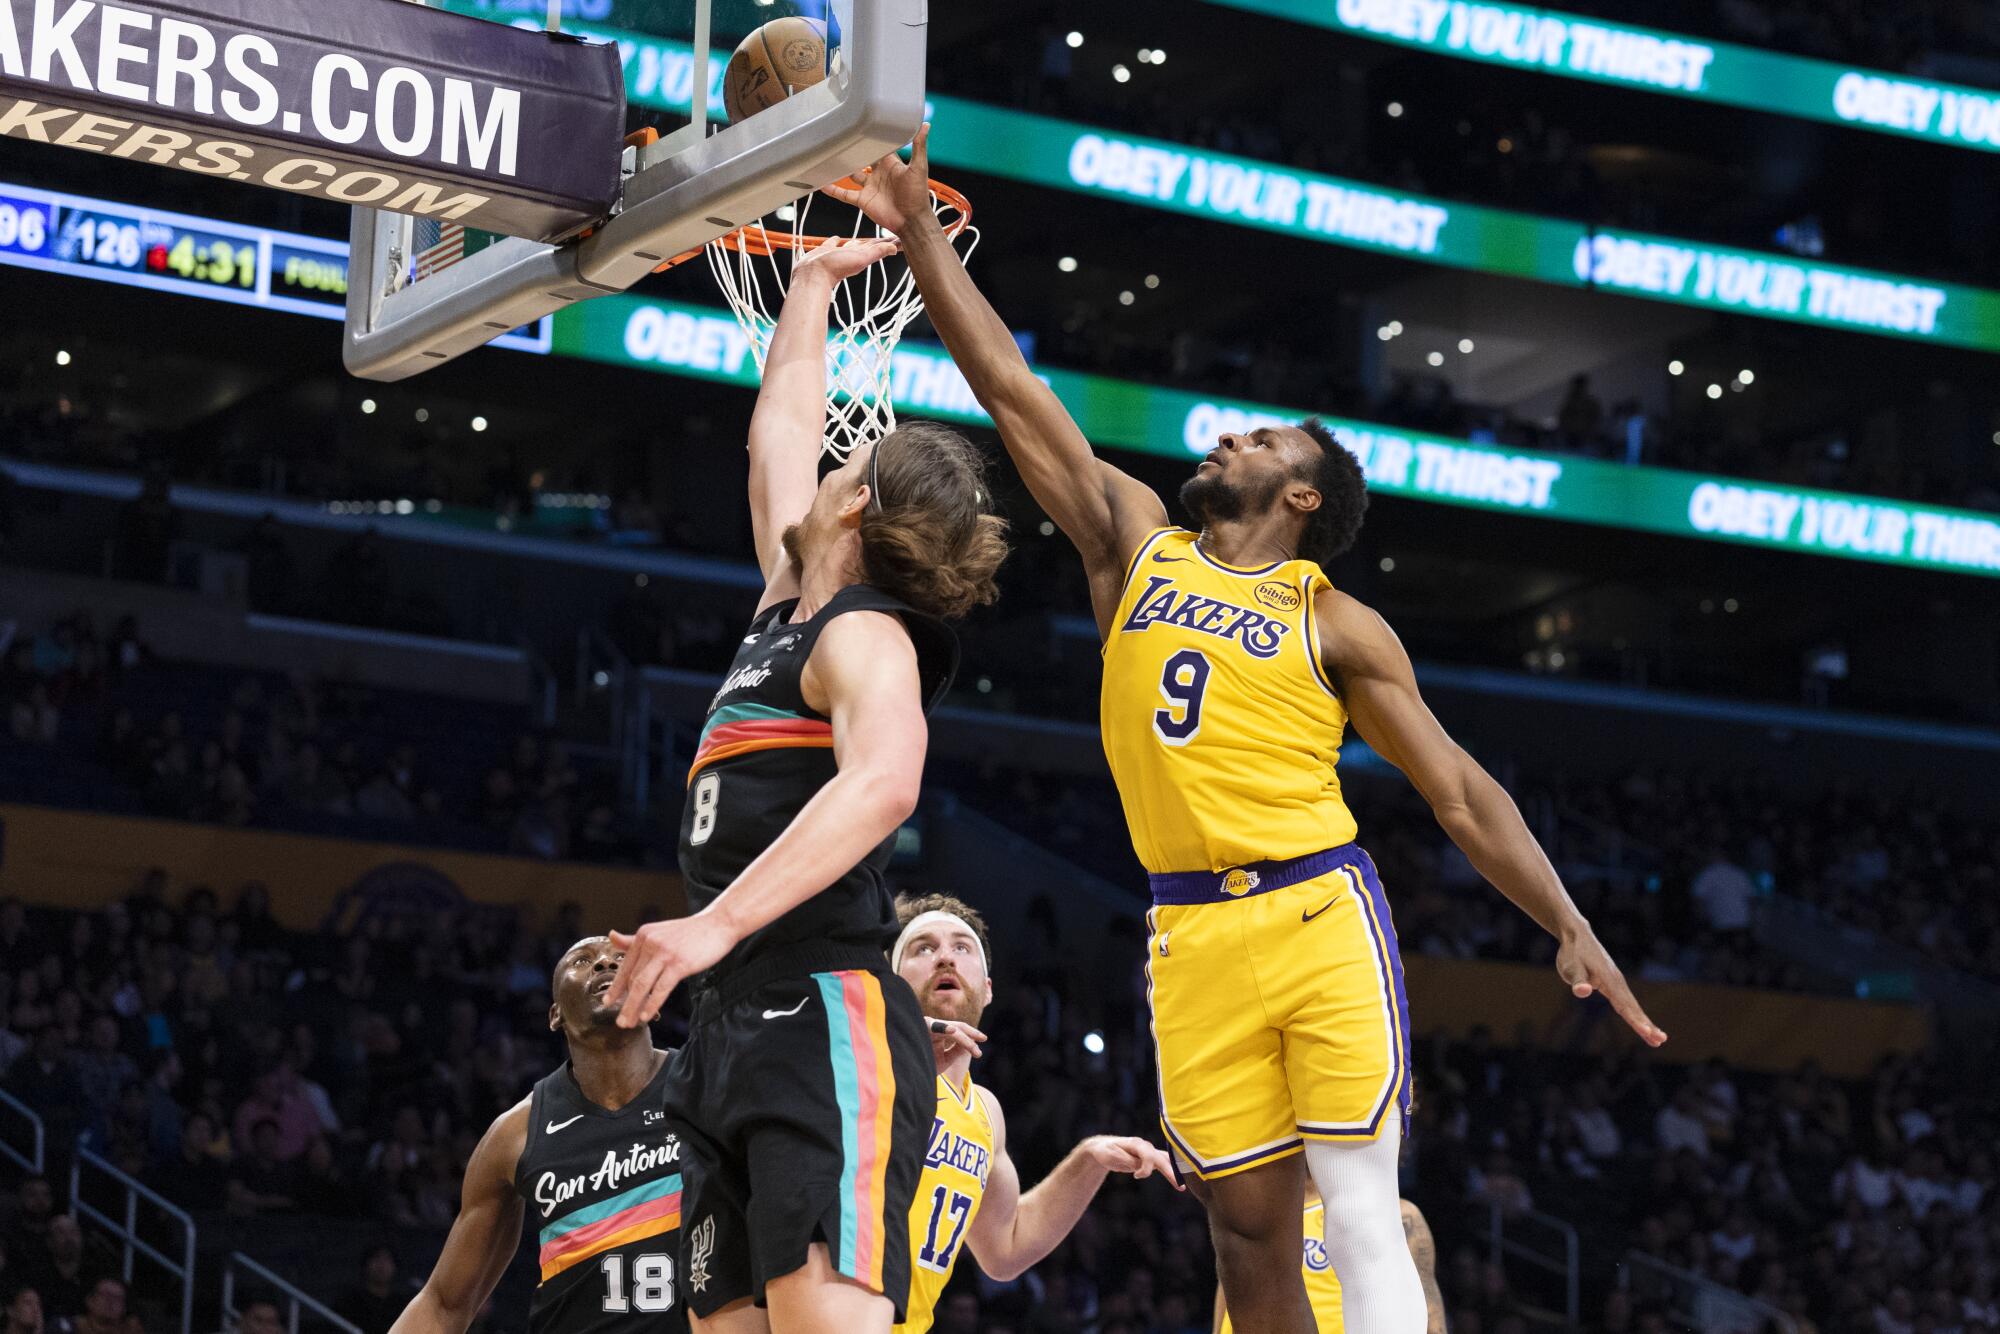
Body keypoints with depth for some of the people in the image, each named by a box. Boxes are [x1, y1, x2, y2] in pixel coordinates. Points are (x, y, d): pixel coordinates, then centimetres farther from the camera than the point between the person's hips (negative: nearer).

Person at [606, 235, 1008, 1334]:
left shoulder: (865, 634, -5)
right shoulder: (787, 610, 22)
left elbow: (883, 783, -26)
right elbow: (777, 428, 38)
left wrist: (717, 923, -35)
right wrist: (814, 277, 47)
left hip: (826, 1017, -9)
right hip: (735, 1029, 9)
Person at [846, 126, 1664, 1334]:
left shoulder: (1334, 623, 5)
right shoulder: (1137, 544, 15)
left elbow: (1461, 790, 5)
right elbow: (1011, 388, 14)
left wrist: (1572, 929, -3)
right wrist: (922, 236, 12)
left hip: (1321, 917, -3)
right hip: (1192, 938, 3)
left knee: (1362, 1216, -10)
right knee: (1250, 1234, 3)